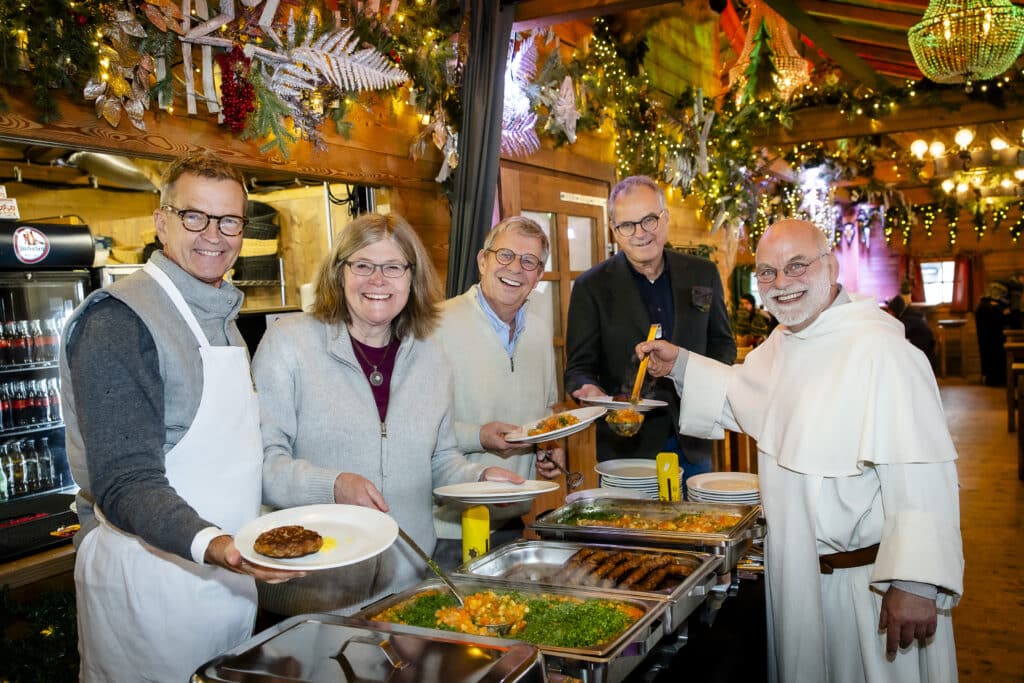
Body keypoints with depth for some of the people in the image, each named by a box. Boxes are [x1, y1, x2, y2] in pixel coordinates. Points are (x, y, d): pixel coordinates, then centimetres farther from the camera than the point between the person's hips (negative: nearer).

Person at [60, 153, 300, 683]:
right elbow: (125, 484, -22)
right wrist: (209, 544, -38)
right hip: (151, 576, -8)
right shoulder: (118, 320, -17)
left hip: (229, 569, 8)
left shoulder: (221, 316, 11)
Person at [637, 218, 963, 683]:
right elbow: (743, 394, 24)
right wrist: (679, 364, 13)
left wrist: (916, 585, -30)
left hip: (867, 582, -8)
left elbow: (921, 476, -28)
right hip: (794, 569, 8)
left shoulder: (880, 352, -24)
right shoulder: (783, 341, 6)